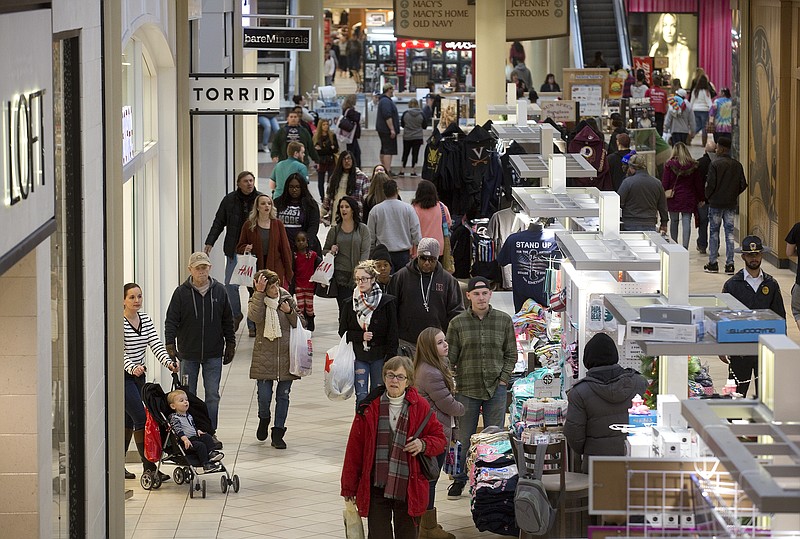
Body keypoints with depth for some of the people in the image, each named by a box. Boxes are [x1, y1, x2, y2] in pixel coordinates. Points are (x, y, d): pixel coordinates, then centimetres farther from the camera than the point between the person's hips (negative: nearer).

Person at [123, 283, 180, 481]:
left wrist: (168, 362, -20)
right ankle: (149, 468, -9)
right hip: (122, 376, -8)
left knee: (129, 420, 11)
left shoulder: (145, 319, 6)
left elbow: (156, 344, -2)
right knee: (141, 418, -12)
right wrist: (132, 368, -41)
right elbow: (120, 352, -24)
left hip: (138, 375, 8)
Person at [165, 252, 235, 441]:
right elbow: (171, 321, -3)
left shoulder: (219, 291, 2)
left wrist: (230, 345, 9)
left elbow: (228, 321, 10)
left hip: (213, 354, 1)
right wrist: (170, 344, -13)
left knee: (213, 395, 2)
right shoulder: (181, 292, -4)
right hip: (188, 354, -1)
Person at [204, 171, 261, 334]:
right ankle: (236, 315, 25)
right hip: (234, 250, 1)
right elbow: (218, 223, 8)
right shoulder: (229, 200, 1)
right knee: (230, 285, 0)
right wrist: (209, 243, 0)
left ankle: (253, 324, 12)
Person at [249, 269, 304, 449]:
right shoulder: (257, 300, -1)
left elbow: (300, 324, 8)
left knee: (283, 396, 4)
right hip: (264, 355, -2)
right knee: (264, 395, -3)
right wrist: (259, 293, -24)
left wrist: (290, 312, -10)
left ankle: (278, 434, 13)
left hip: (286, 355, 2)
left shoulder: (287, 299, 4)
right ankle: (264, 419, 30)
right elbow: (255, 316, -23)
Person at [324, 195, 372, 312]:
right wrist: (331, 252, -5)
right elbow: (324, 251, 19)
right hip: (340, 275, 1)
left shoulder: (363, 229, 4)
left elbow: (365, 252, -1)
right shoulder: (334, 230, 10)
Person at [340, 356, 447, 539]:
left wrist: (423, 445, -14)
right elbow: (354, 448, 6)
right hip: (376, 488, 0)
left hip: (408, 488, 0)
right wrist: (349, 487, 7)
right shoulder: (369, 407, 1)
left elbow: (439, 439, 9)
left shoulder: (420, 407, 1)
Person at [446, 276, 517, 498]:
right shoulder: (458, 323, 0)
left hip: (496, 389, 1)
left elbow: (511, 354, 10)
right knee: (464, 438, 5)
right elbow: (450, 357, 3)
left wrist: (503, 379, -1)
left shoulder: (504, 320, 4)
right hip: (467, 388, -1)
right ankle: (459, 480, 19)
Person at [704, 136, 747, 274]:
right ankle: (730, 264, 3)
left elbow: (710, 184, -14)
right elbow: (743, 184, 3)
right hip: (732, 204, 4)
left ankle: (713, 263, 7)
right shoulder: (737, 165, 2)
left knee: (714, 232, 6)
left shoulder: (715, 164, -12)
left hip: (716, 203, -4)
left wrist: (707, 197, 4)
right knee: (729, 233, 6)